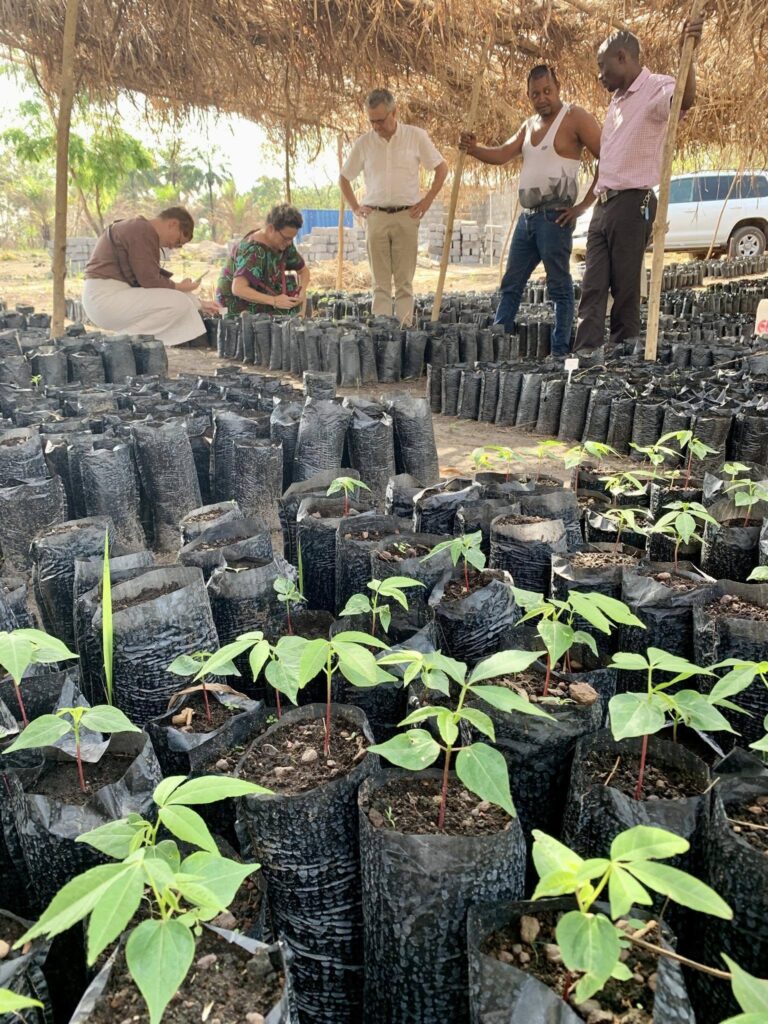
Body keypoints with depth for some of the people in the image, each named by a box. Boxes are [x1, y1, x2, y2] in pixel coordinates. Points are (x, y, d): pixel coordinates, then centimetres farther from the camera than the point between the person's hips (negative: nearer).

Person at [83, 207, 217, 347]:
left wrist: (199, 304, 15)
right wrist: (179, 287, -1)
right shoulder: (143, 231, -14)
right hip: (106, 297, -11)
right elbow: (150, 281, -19)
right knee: (179, 304, -16)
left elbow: (157, 280, 18)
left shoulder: (142, 230, 19)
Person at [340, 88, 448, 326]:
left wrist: (427, 201, 3)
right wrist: (355, 208, 9)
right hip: (376, 216, 2)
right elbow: (344, 178, 18)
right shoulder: (364, 142, 8)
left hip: (406, 216, -1)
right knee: (380, 281, 1)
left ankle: (404, 327, 0)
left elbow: (442, 168, 10)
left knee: (404, 280, -2)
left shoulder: (416, 136, 2)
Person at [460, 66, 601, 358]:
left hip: (555, 217, -8)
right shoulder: (529, 125, 18)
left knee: (560, 286, -3)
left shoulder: (574, 117, -5)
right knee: (511, 284, 8)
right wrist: (473, 149, -8)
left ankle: (559, 352, 0)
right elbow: (503, 154, 10)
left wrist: (584, 204, -13)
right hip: (527, 216, 8)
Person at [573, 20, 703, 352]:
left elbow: (685, 100, -29)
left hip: (633, 203, -8)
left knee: (625, 291, -4)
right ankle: (585, 356, -2)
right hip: (603, 205, 8)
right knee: (592, 288, 0)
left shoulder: (656, 88, -5)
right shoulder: (617, 100, 21)